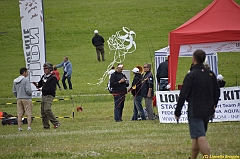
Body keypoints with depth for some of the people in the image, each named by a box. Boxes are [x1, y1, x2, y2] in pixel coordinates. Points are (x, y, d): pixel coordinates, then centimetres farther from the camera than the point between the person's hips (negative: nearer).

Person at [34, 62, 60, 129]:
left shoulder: (53, 77, -10)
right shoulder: (43, 76, 14)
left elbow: (51, 88, -17)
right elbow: (40, 85, 20)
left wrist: (42, 89, -17)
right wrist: (36, 84, -3)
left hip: (49, 95, -8)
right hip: (43, 95, 8)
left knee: (47, 109, -22)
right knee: (43, 111, 5)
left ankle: (56, 123, -16)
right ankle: (46, 126, 11)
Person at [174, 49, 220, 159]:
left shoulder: (191, 75, -13)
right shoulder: (210, 74, 7)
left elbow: (183, 95, -13)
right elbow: (217, 92, 14)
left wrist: (177, 112, -6)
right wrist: (212, 107, 26)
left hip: (195, 112, -7)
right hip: (207, 111, 7)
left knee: (200, 137, -12)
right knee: (196, 137, 19)